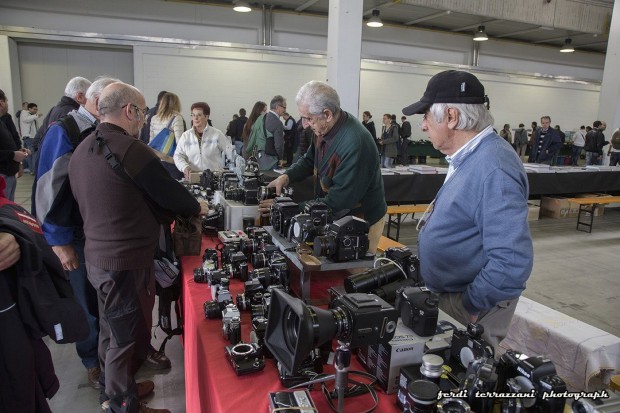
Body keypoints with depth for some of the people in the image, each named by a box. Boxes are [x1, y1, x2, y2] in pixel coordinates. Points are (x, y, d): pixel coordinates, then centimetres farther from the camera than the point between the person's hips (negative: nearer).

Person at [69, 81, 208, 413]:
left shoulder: (81, 151, 7)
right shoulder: (129, 149, -20)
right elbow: (168, 193, -15)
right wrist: (197, 207, 5)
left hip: (97, 256, 9)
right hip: (126, 262, -9)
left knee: (111, 330, 23)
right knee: (127, 336, 7)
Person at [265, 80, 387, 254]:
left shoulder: (355, 144, -33)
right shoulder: (324, 128, -5)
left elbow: (338, 201, -30)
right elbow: (310, 160, 12)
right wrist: (287, 176, -8)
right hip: (338, 219, 8)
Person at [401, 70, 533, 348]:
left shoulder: (493, 169, -27)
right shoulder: (468, 158, 6)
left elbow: (512, 261, -32)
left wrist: (469, 307, -21)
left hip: (470, 313, -9)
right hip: (444, 296, 9)